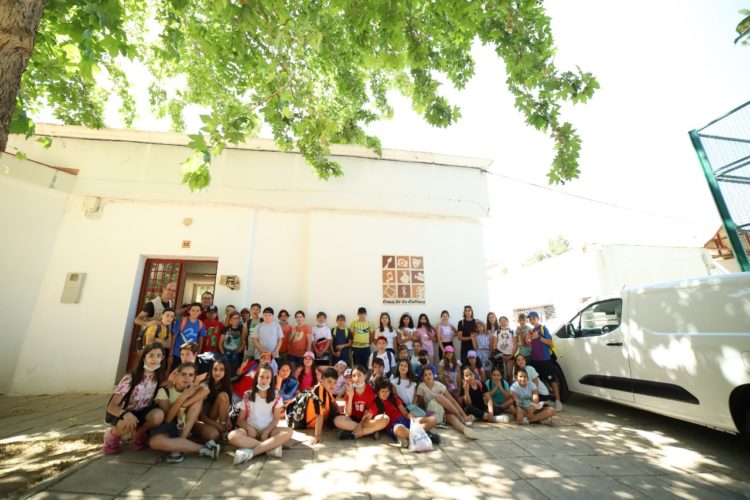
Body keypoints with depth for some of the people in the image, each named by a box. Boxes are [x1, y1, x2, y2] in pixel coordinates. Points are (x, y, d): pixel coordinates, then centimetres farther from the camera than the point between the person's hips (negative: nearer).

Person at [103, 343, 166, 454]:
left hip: (142, 413, 3)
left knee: (159, 415, -31)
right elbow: (111, 406, -21)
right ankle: (112, 435, -2)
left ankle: (138, 433, 0)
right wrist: (126, 414, -43)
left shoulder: (159, 377, -9)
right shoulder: (130, 378, -19)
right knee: (126, 424, -37)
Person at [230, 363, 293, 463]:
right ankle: (271, 446, -32)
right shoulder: (248, 395, 3)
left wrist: (266, 432, -19)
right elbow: (240, 420, 3)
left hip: (269, 430, 0)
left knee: (288, 431, -30)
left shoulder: (276, 395, 2)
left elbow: (276, 418, -1)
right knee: (233, 436, -33)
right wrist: (249, 428, -18)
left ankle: (250, 452, -31)